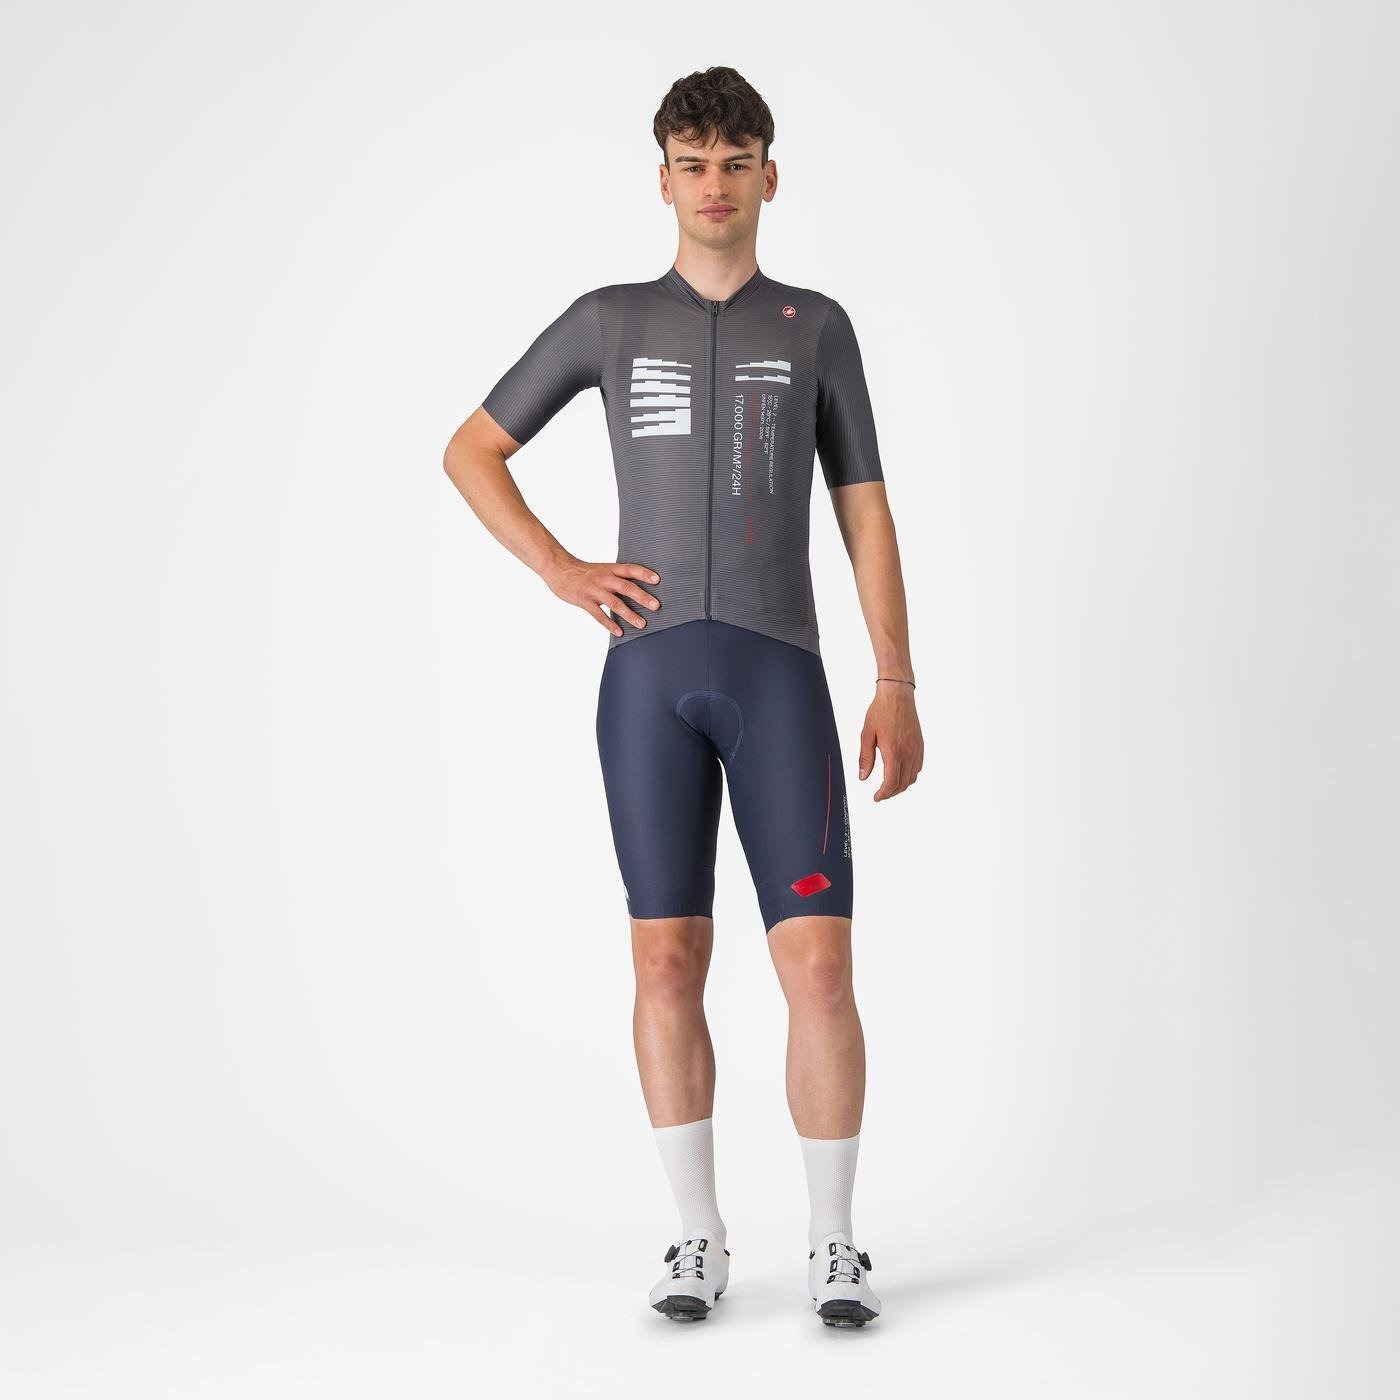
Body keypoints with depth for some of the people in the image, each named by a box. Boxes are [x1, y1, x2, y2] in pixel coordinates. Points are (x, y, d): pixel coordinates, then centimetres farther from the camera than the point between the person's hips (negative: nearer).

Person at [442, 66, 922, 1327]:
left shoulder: (818, 327, 11)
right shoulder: (608, 320, 11)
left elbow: (867, 514, 9)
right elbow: (471, 450, 16)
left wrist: (898, 685, 0)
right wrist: (563, 572, 1)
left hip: (780, 671, 0)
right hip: (650, 674, 1)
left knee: (818, 960, -8)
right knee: (668, 961, 0)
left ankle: (834, 1247, 5)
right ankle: (700, 1239, 13)